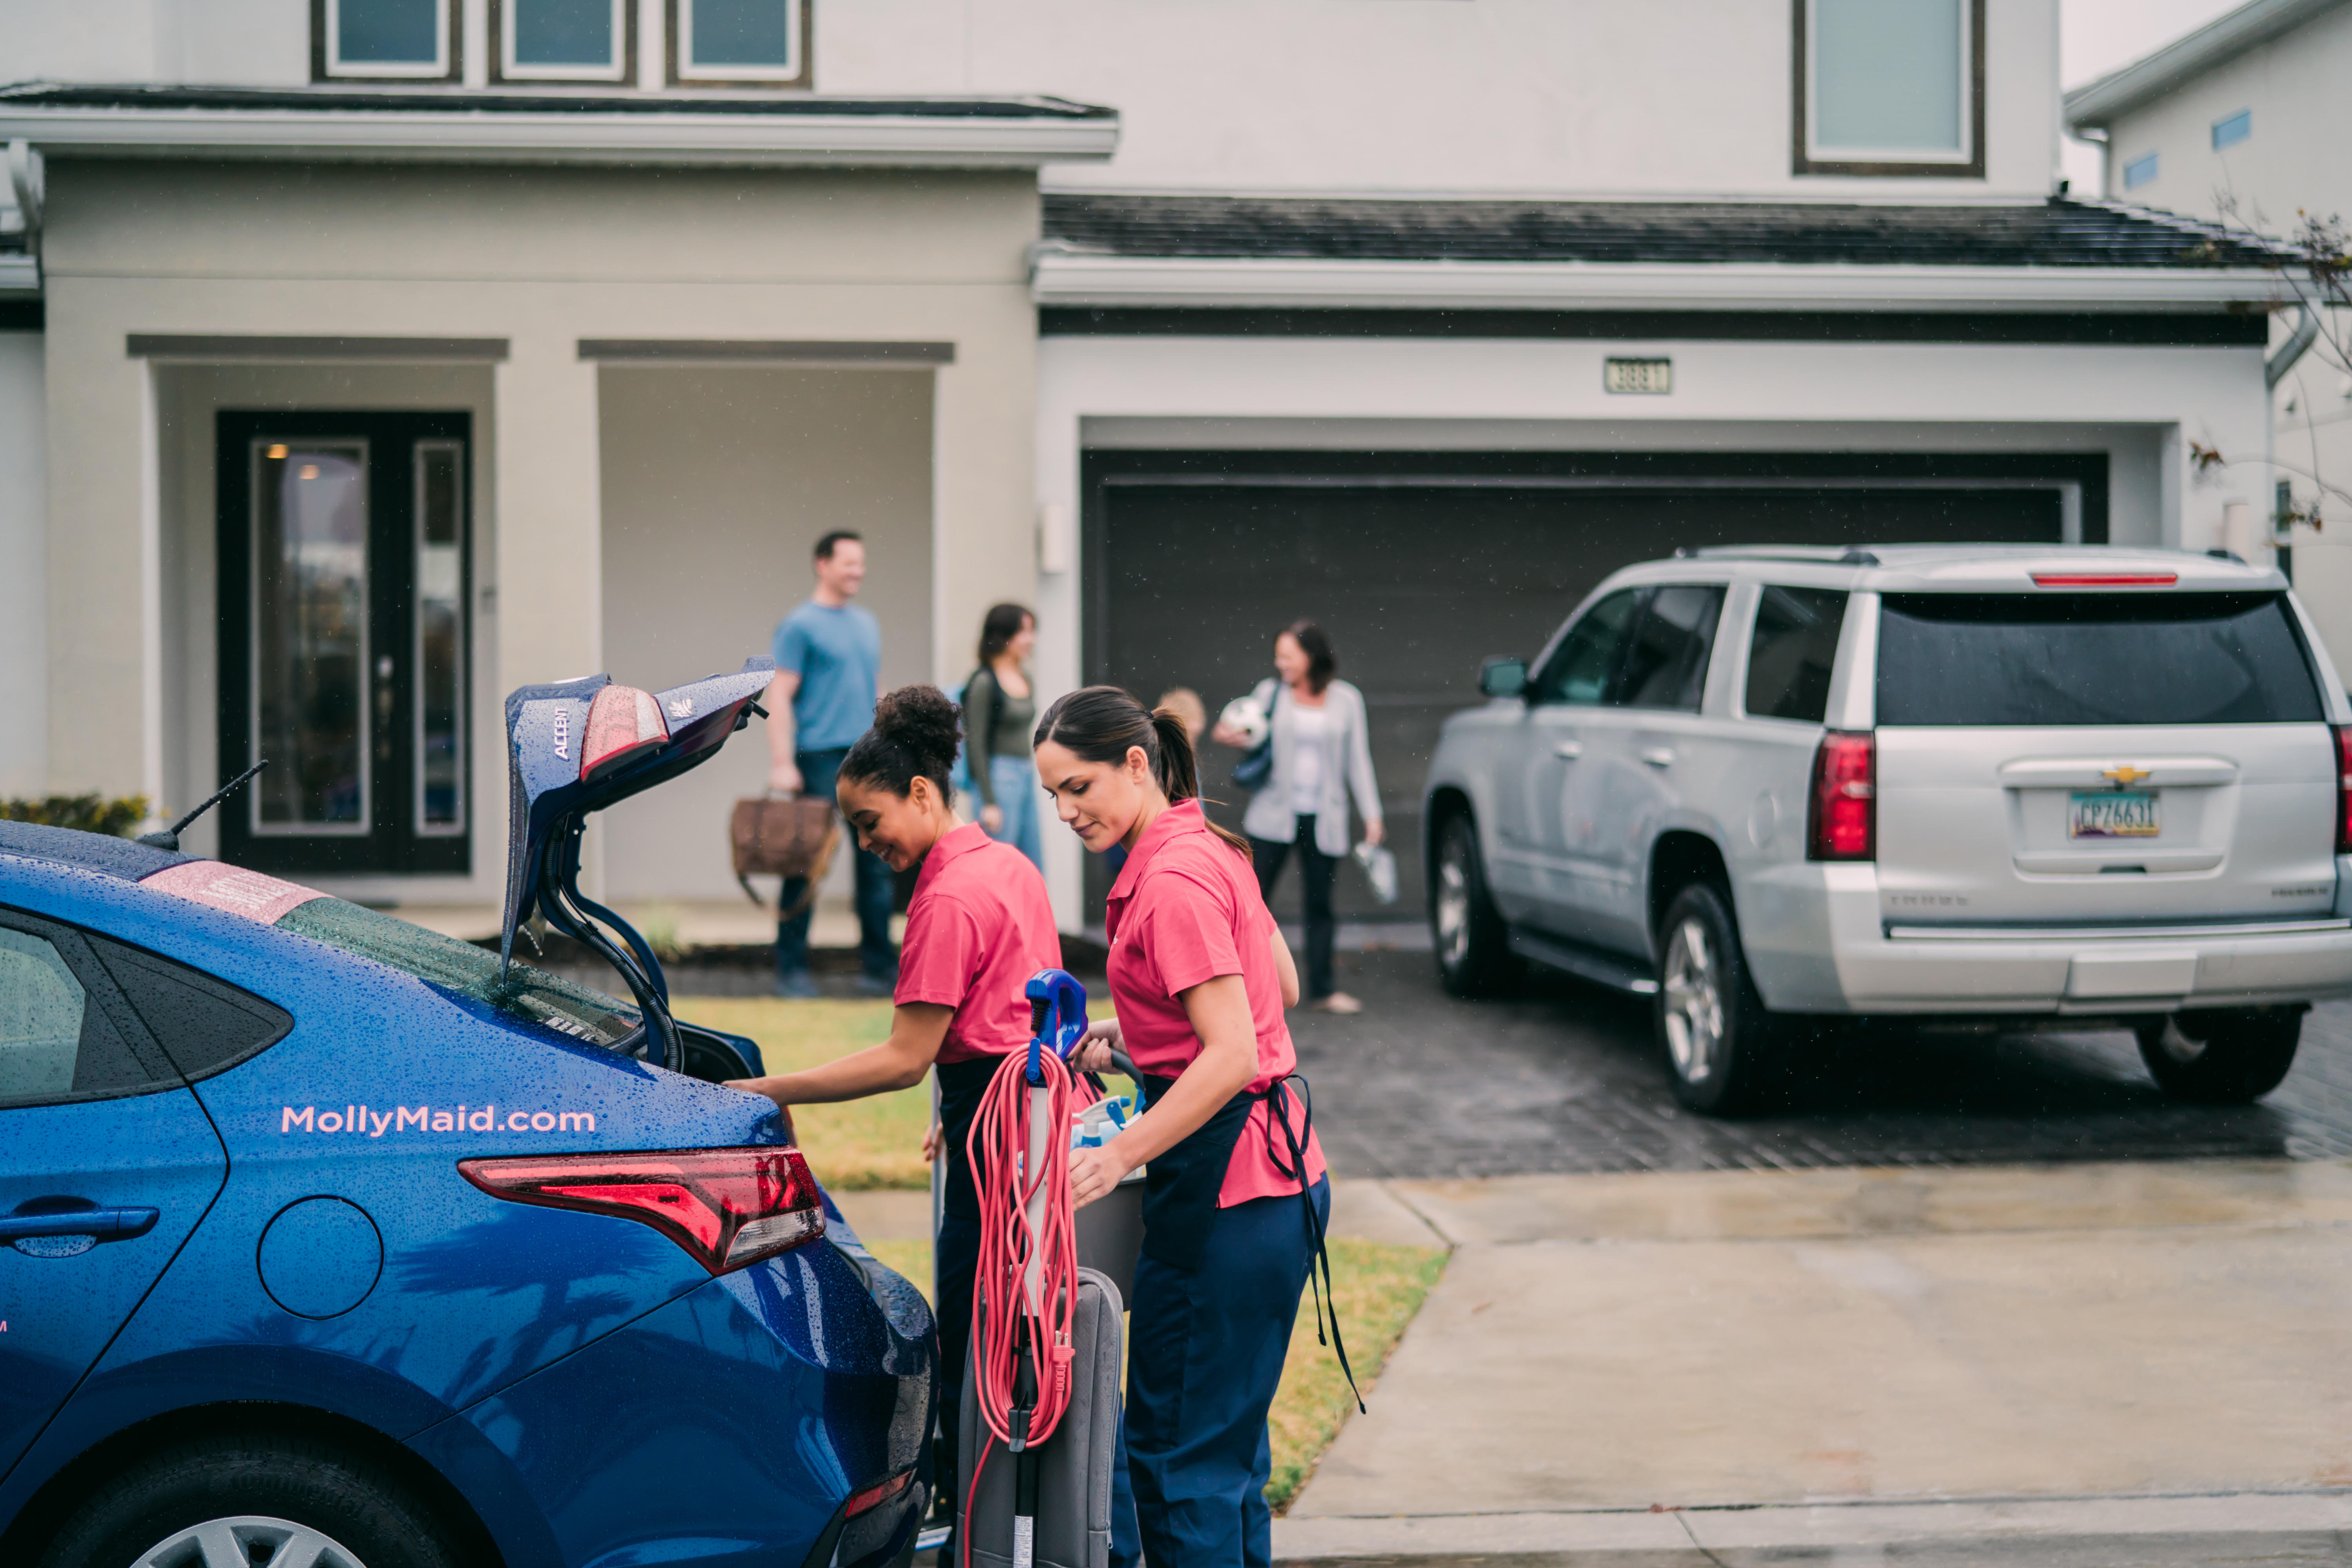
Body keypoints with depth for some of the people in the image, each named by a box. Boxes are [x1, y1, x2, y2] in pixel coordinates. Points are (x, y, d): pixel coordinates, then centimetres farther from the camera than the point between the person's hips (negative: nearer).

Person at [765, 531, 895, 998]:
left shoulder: (867, 624, 16)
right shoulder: (801, 625, -5)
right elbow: (779, 696, -9)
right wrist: (781, 764, -16)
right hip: (820, 758, -6)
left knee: (877, 864, 5)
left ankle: (879, 967, 11)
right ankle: (791, 969, 6)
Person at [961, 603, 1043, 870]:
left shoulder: (1024, 677, 13)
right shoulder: (984, 682, -11)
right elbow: (976, 745, -13)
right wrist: (989, 802, -16)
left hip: (1026, 775, 9)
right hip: (998, 776, -9)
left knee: (1034, 868, 10)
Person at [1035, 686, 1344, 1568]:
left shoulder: (1174, 881, -18)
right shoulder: (1208, 849, 12)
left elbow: (1233, 1056, -24)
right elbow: (1282, 987, 21)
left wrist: (1119, 1157, -23)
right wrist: (1128, 1031, 15)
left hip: (1225, 1185, -10)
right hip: (1275, 1173, 10)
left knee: (1178, 1452, -4)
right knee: (1226, 1442, 18)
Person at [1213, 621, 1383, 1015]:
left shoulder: (1346, 700, 5)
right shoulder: (1270, 693, 5)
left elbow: (1358, 760, 7)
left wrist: (1372, 813, 3)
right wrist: (1237, 739, -12)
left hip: (1323, 818, 0)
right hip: (1274, 815, 0)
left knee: (1320, 903, 4)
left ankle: (1322, 988, 14)